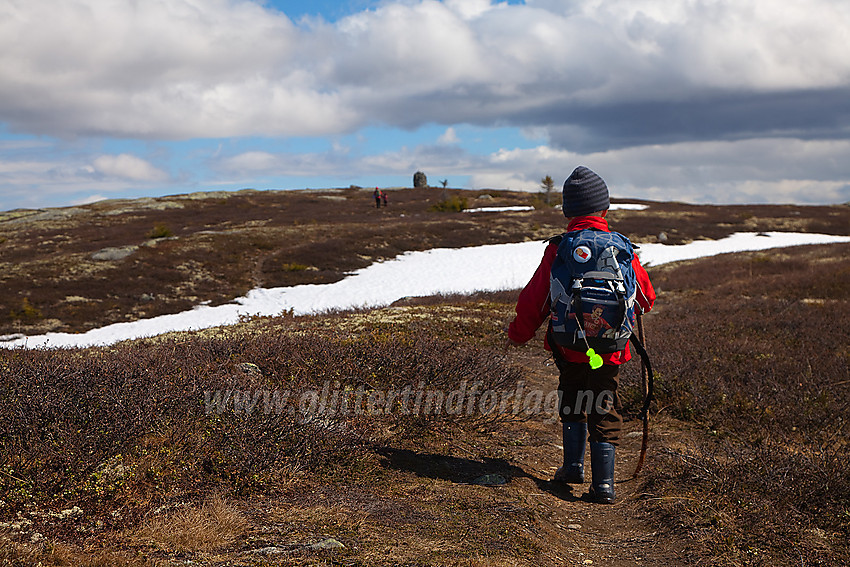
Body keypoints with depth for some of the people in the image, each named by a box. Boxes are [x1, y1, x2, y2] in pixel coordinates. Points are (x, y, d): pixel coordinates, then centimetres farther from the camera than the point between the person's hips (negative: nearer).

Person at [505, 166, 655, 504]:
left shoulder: (559, 248, -8)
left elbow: (535, 298, -3)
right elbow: (645, 294, 9)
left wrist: (518, 334, 12)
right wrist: (641, 306, 34)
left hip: (570, 346, 0)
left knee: (572, 402, 23)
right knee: (604, 411, 8)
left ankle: (574, 466, 26)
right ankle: (603, 483, 2)